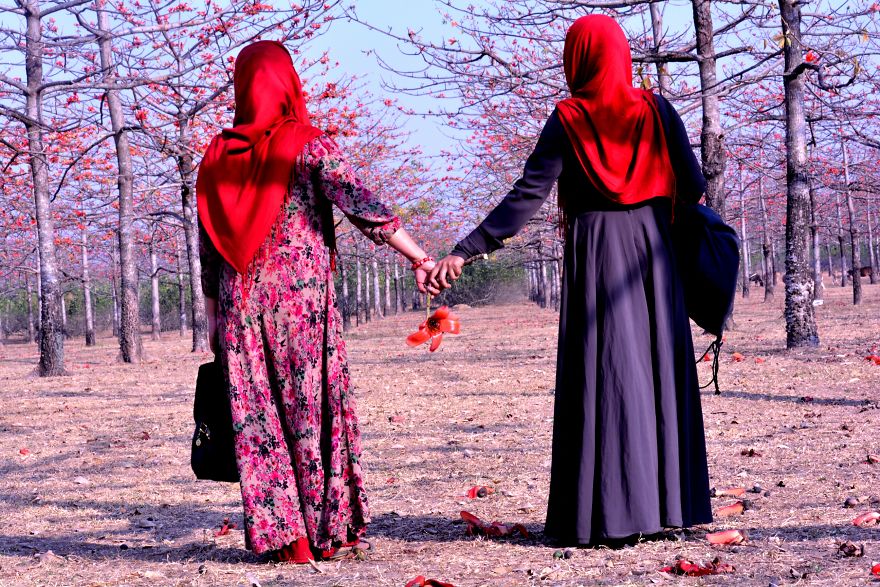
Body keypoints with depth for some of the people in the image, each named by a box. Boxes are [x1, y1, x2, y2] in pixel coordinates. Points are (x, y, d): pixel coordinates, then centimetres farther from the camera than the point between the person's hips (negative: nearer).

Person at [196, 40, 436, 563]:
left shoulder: (218, 157, 7)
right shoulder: (310, 147, -4)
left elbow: (209, 251, 10)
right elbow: (361, 205, -14)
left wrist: (216, 323, 17)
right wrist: (421, 258, -15)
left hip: (241, 305, 3)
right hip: (303, 300, -3)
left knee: (257, 419, 7)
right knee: (316, 411, 6)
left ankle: (283, 538, 5)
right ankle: (327, 533, 9)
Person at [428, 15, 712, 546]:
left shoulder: (567, 120, -3)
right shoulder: (657, 111, 3)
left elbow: (527, 197, -10)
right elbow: (694, 185, -2)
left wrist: (464, 252, -11)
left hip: (594, 253, -2)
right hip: (653, 251, 3)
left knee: (602, 374, -1)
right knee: (658, 369, 8)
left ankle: (611, 512, -3)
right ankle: (670, 501, 10)